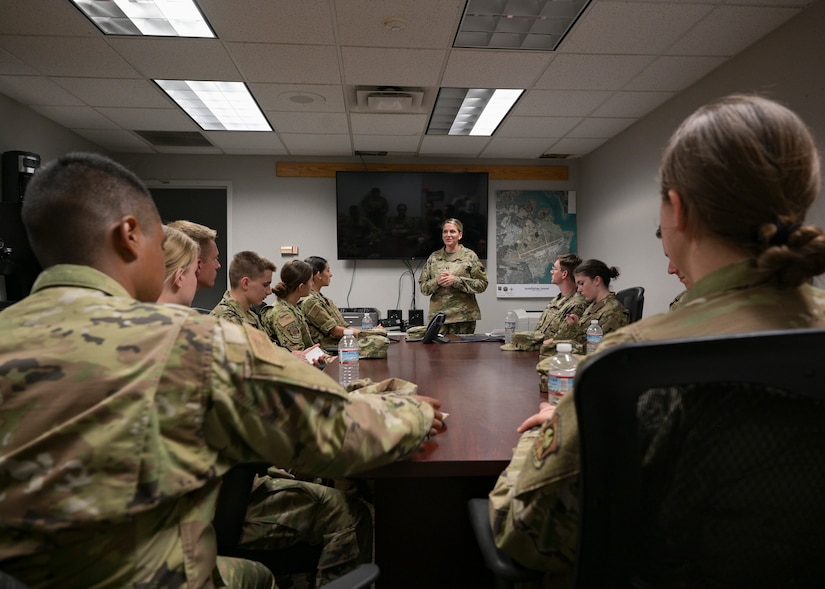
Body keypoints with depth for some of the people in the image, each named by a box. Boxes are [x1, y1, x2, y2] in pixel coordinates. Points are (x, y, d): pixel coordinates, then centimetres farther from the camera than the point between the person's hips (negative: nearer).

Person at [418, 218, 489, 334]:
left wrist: (456, 281, -13)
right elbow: (423, 286, 11)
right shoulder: (434, 257, 11)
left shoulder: (469, 256, 2)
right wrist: (436, 282, -10)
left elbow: (482, 284, -3)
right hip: (437, 315, 2)